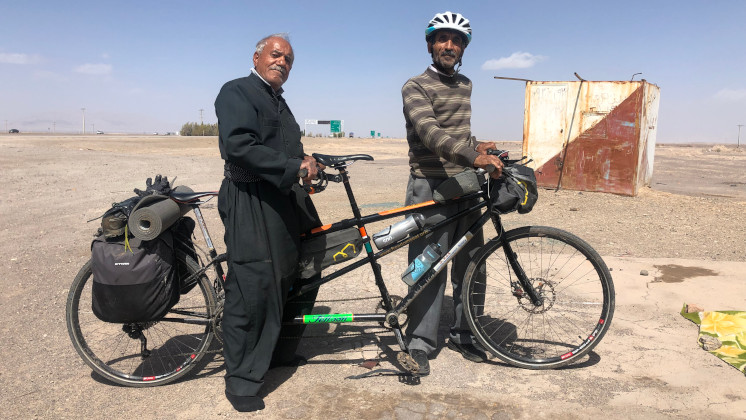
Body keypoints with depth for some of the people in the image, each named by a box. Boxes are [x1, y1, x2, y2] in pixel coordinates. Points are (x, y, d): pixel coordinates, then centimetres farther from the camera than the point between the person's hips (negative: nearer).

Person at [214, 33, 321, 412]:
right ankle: (241, 379, 6)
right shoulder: (237, 92, -5)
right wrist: (294, 167, -21)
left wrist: (306, 164, 2)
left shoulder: (279, 102, 25)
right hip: (252, 200, -9)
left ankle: (280, 350, 33)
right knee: (252, 287, -8)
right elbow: (240, 147, -20)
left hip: (287, 198, 10)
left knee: (301, 274, 13)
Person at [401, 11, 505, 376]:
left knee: (471, 263, 9)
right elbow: (430, 132, -24)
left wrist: (476, 146, 10)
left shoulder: (465, 85, 17)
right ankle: (420, 343, 7)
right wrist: (473, 156, -36)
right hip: (430, 186, -6)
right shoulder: (416, 87, -6)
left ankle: (462, 334, 24)